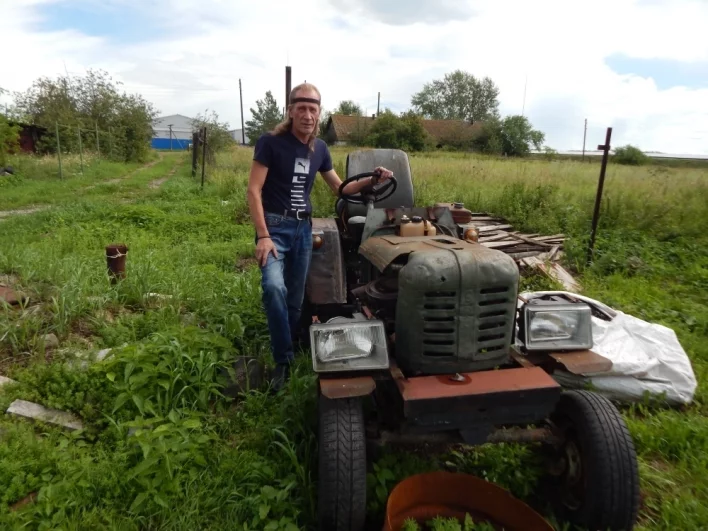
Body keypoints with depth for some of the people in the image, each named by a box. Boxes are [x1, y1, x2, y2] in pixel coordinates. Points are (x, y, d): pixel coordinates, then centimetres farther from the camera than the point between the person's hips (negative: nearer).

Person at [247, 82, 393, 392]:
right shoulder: (270, 142, -9)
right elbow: (254, 190, -12)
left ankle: (289, 353, 27)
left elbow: (339, 188, 16)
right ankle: (283, 360, -11)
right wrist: (263, 236, -21)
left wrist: (372, 180, 0)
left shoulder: (319, 148, 7)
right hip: (274, 226, -5)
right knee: (274, 288, -27)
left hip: (303, 228, 5)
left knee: (295, 298, 9)